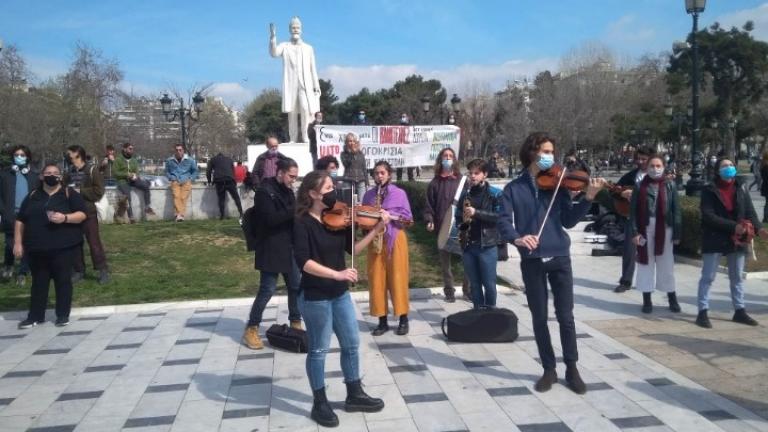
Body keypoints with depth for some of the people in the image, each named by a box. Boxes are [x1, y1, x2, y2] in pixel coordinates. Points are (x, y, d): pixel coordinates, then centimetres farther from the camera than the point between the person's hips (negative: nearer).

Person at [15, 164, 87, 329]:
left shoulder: (69, 193, 3)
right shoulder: (33, 196, 13)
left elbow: (82, 215, -5)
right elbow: (20, 220, 13)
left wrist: (65, 218, -23)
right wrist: (18, 243, 6)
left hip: (62, 247, -3)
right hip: (37, 248, 3)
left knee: (63, 280, 0)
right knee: (39, 281, 10)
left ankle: (63, 315, 10)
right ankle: (35, 316, 18)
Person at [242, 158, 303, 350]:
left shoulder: (288, 190, 12)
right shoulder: (264, 192, -13)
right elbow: (271, 219, -24)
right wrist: (295, 210, -28)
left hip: (289, 247, 8)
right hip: (271, 249, -8)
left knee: (296, 287, 11)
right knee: (267, 290, -4)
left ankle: (295, 323, 27)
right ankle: (251, 329, 10)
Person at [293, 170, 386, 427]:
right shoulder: (302, 223, -15)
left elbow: (353, 249, 1)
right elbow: (303, 261, -24)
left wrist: (377, 230, -10)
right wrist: (336, 273, -30)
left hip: (340, 293, 7)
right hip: (314, 297, -7)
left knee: (351, 344, 16)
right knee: (318, 350, 7)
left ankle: (355, 395, 33)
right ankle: (320, 404, 24)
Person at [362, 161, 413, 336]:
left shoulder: (399, 193, 0)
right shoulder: (369, 195, 9)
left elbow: (407, 217, -4)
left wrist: (390, 216, -17)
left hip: (395, 239, -3)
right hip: (375, 240, 3)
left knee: (397, 278, -1)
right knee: (377, 280, 2)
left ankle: (403, 319, 12)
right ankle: (382, 321, 12)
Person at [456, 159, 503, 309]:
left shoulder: (495, 194, -1)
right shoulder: (465, 194, 11)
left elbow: (500, 216, -11)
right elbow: (458, 216, 21)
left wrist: (476, 213, -19)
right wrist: (462, 223, -1)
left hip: (487, 245, -4)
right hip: (468, 246, 4)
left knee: (489, 283, 1)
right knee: (474, 283, 11)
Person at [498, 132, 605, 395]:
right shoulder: (513, 188, 1)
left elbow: (569, 221, -2)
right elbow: (504, 223, -8)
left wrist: (587, 198, -15)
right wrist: (517, 238, -29)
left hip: (559, 258, 1)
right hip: (531, 262, 0)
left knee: (566, 317, 4)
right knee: (539, 318, 8)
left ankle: (572, 370, 19)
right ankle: (549, 370, 22)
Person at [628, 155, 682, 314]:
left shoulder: (670, 186, 2)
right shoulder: (640, 186, 1)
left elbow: (676, 210, 0)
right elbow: (633, 210, -1)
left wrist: (677, 233, -4)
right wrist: (634, 232, -9)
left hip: (664, 230, 0)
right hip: (645, 230, 0)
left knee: (666, 265, 7)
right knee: (646, 264, 6)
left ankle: (672, 299, 21)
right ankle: (647, 301, 15)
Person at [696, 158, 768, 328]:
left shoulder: (741, 189, 6)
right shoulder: (709, 190, -8)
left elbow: (750, 212, 3)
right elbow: (708, 216, -17)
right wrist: (733, 226, -23)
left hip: (737, 240, 5)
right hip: (714, 239, -5)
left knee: (738, 277, 15)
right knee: (707, 277, 0)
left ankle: (739, 311, 26)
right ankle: (703, 312, 4)